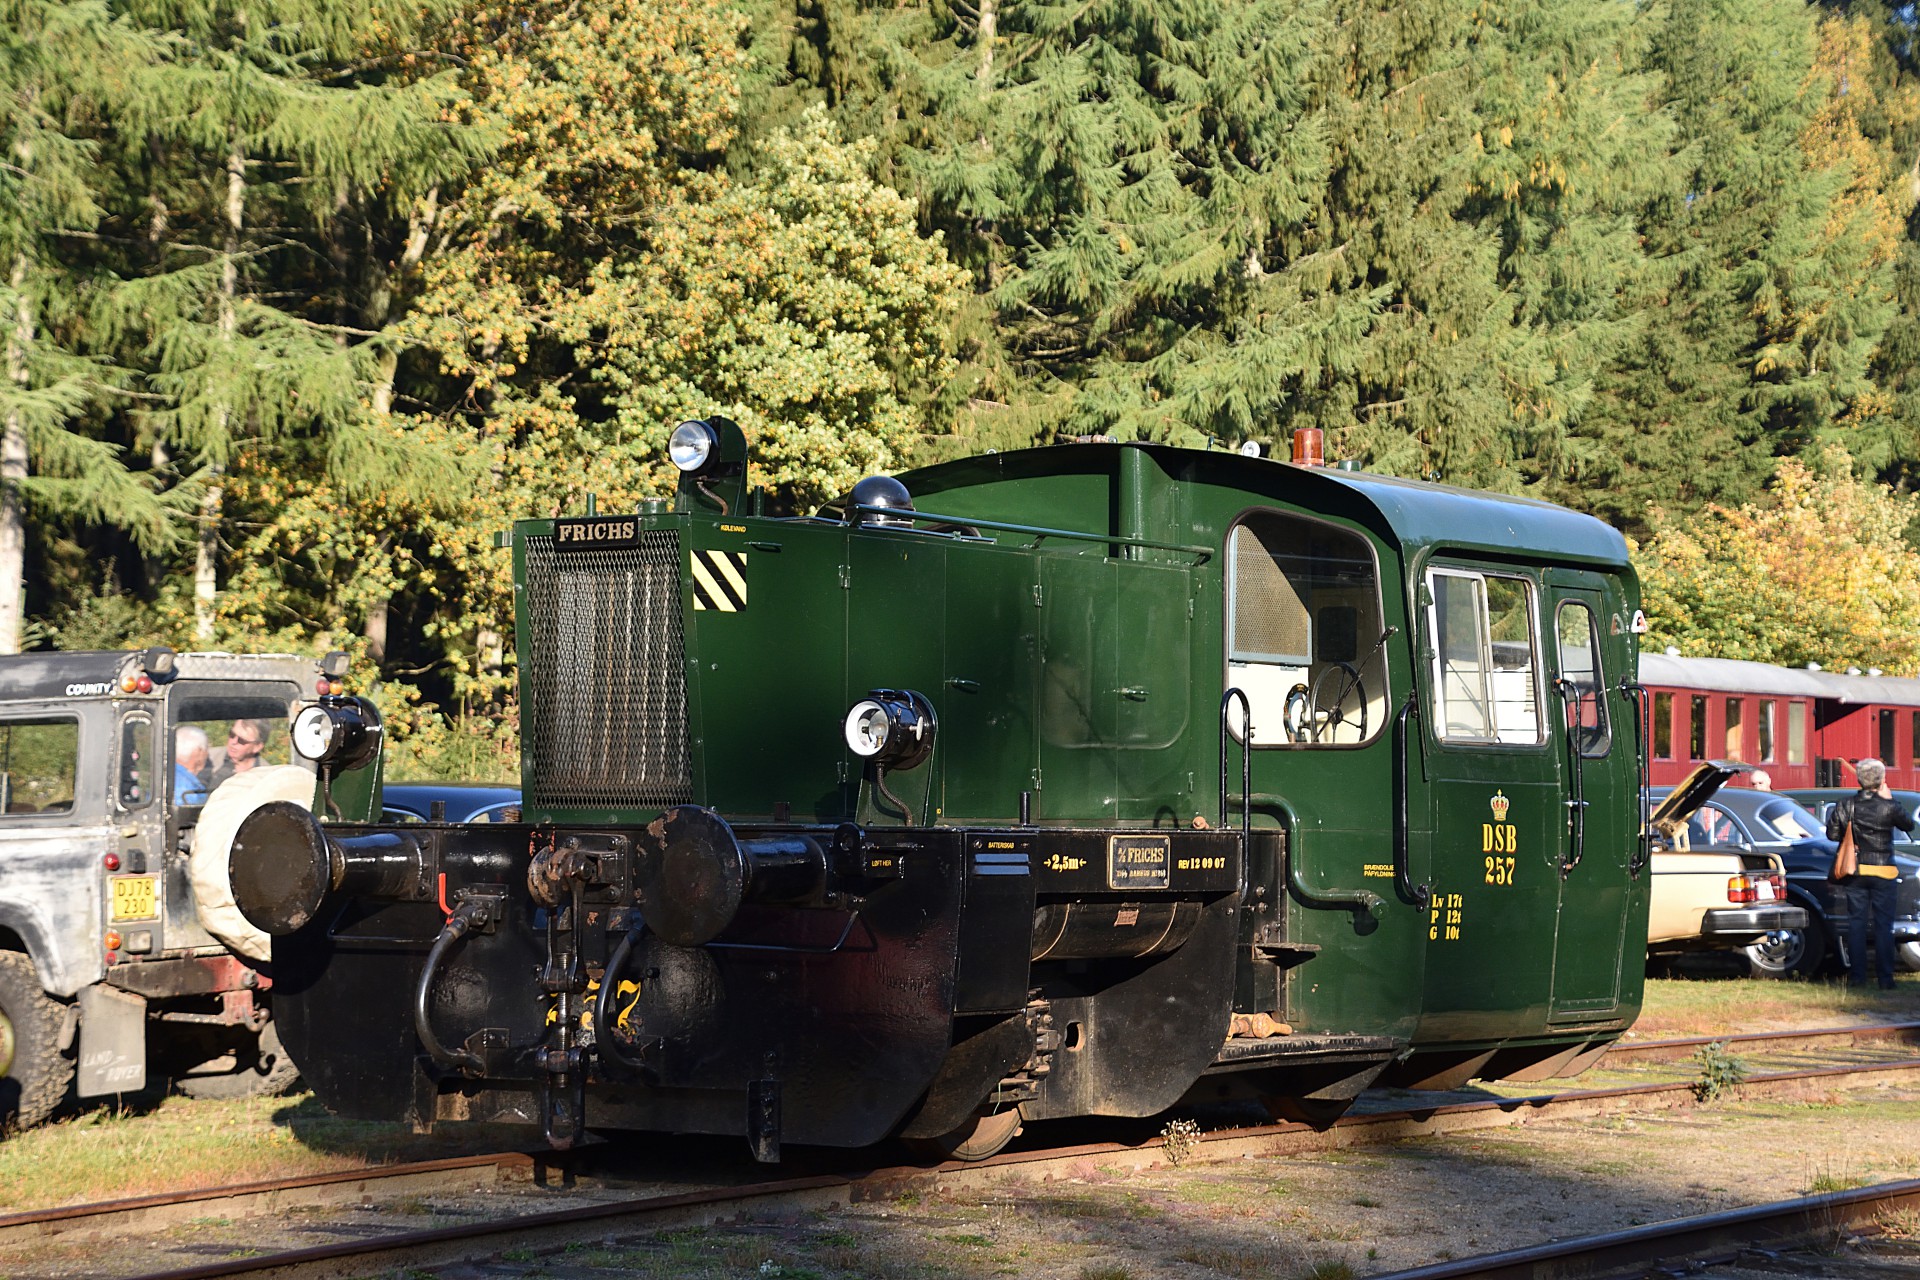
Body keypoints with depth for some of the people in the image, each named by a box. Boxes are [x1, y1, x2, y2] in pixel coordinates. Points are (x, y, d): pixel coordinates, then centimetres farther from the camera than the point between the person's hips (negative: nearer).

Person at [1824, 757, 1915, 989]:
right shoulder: (1889, 807, -12)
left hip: (1855, 873, 2)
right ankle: (1885, 977, 2)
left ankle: (1857, 976, 7)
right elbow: (1909, 825, 5)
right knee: (1883, 925, 4)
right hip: (1883, 872, -2)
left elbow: (1832, 834, 0)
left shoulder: (1845, 806, -4)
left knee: (1856, 923, 8)